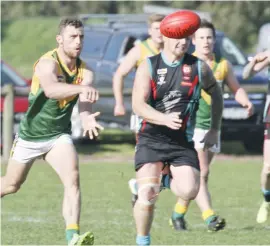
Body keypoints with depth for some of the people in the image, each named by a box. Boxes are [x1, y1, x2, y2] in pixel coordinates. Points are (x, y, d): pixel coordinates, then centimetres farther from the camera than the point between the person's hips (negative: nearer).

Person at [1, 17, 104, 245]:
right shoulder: (47, 63, -25)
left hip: (60, 135, 3)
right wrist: (81, 87, -65)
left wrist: (87, 118, -52)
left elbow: (83, 100, -29)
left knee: (73, 179, -20)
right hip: (30, 135, -3)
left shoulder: (85, 71, -10)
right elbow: (50, 89, -47)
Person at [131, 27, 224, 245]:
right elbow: (138, 105, -15)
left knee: (190, 190, -18)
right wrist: (165, 119, -33)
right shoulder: (149, 66, -5)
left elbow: (216, 94, 19)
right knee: (148, 193, -17)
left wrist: (215, 130, 19)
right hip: (151, 139, -2)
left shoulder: (199, 68, 1)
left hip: (183, 141, 2)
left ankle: (170, 180, 20)